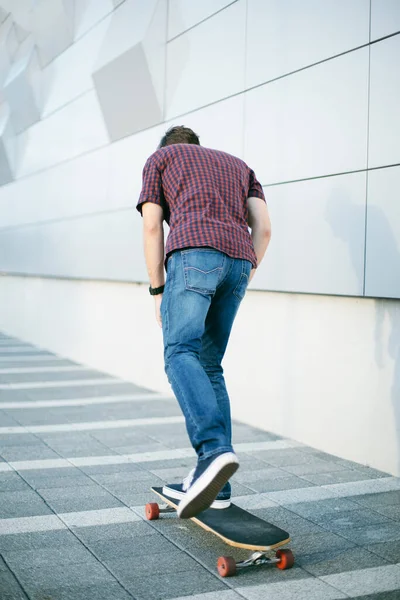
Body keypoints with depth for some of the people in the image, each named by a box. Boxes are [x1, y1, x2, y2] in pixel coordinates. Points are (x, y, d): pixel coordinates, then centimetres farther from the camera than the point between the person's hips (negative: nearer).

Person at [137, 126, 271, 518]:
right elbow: (263, 227, 17)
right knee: (208, 366, 8)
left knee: (180, 355, -15)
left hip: (193, 252, -5)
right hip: (238, 260, 5)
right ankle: (211, 482, 4)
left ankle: (214, 450, -39)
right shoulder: (237, 165, 33)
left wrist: (157, 291, 13)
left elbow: (151, 226, 10)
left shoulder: (159, 159, 23)